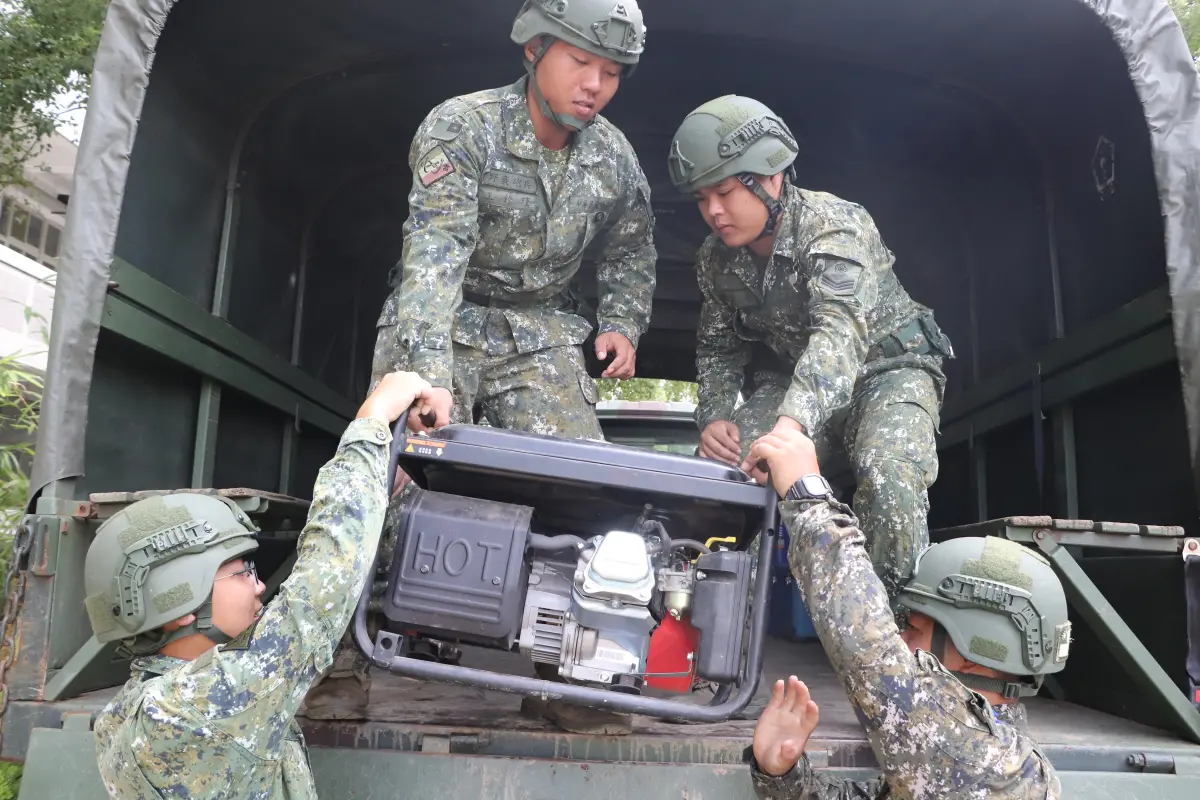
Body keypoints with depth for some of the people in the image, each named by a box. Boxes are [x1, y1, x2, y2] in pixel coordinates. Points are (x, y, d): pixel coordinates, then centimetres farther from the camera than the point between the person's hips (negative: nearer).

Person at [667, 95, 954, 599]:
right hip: (795, 379, 5)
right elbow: (718, 347, 7)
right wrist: (715, 417, -14)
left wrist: (793, 423, -60)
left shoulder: (835, 226, -25)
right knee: (720, 467, -19)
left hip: (887, 366, -5)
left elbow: (841, 330, -42)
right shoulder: (716, 259, -4)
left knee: (887, 483, -33)